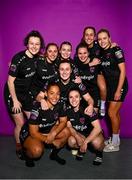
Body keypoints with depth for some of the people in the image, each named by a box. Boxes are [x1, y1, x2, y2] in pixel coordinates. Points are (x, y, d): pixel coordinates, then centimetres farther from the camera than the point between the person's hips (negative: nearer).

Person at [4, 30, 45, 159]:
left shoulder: (37, 58, -4)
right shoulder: (19, 58, -23)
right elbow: (10, 81, -18)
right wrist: (15, 100, -15)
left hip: (26, 93, 6)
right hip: (13, 93, -6)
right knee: (20, 124, -1)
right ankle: (19, 148, 24)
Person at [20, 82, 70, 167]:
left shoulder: (59, 105, -14)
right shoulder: (37, 107, -29)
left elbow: (63, 121, -4)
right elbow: (33, 132, -27)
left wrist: (54, 133, -25)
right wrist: (53, 142, -22)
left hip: (48, 131, 6)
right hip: (29, 134, -5)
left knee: (66, 132, -15)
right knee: (37, 150, -33)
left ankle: (54, 154, 9)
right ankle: (27, 154, 5)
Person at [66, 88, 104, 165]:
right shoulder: (68, 110, -9)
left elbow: (98, 128, -26)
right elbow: (69, 127, -5)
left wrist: (85, 142, -28)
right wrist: (78, 137, -24)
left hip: (93, 134, -4)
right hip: (80, 134, 4)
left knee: (96, 142, -36)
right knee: (71, 141, -27)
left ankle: (99, 153, 1)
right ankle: (81, 150, 8)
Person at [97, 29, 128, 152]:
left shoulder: (116, 50, -13)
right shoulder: (101, 52, 6)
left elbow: (122, 71, -15)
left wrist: (118, 90, -18)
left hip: (119, 86, -7)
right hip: (109, 86, 7)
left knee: (111, 113, -6)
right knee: (115, 113, 14)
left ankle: (115, 144, 9)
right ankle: (115, 139, 28)